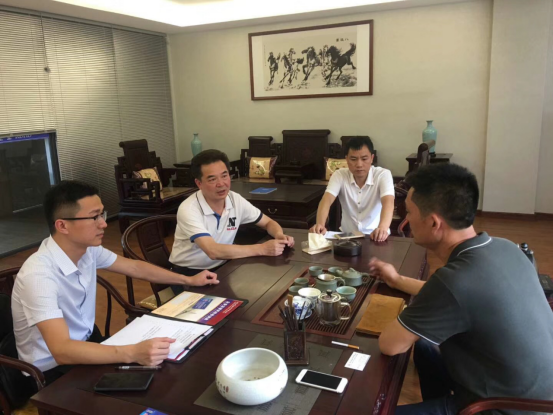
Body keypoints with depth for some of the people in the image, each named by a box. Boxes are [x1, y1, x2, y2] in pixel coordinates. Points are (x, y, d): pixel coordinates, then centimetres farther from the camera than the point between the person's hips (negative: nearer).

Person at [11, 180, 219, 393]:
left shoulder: (88, 249, -7)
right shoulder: (39, 275, -30)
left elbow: (135, 267, 9)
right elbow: (61, 350, -38)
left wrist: (188, 280, 11)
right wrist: (132, 353, -48)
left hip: (86, 343, 7)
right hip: (53, 370, -7)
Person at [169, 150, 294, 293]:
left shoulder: (236, 200, -7)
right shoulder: (188, 210, -24)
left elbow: (268, 222, 6)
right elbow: (213, 251, -35)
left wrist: (279, 236, -18)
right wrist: (262, 249, -34)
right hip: (188, 275, -5)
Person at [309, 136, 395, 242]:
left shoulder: (383, 175, -10)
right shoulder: (339, 175, -5)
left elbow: (388, 202, -26)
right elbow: (327, 200, -19)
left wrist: (382, 228, -46)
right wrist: (320, 224, -40)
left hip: (375, 236, 0)